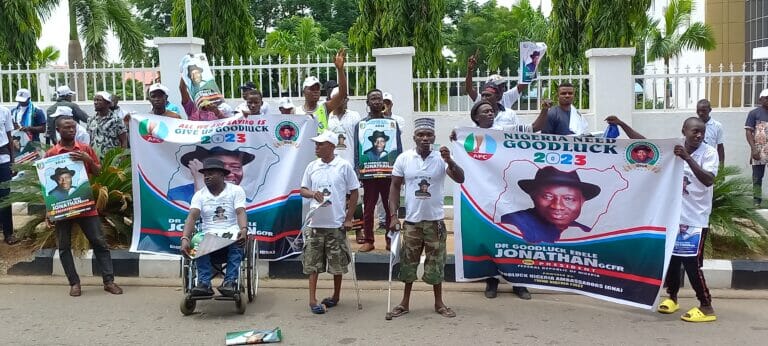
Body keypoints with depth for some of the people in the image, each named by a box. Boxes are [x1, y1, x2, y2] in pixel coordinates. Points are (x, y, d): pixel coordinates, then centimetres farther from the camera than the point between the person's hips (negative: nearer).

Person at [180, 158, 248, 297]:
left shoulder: (236, 190, 2)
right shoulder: (199, 195, 7)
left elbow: (241, 213, -13)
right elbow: (192, 216, -9)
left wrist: (244, 230, -36)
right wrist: (185, 238, -28)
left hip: (232, 233, -2)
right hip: (209, 235, 2)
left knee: (237, 242, -37)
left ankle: (230, 281, -35)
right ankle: (204, 283, -34)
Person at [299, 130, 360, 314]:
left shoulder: (344, 166, -4)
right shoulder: (312, 166, 6)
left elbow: (354, 193, 0)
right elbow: (303, 190, 12)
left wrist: (348, 218, -4)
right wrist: (312, 193, -12)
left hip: (336, 223, -3)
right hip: (315, 223, 3)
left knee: (337, 263, 8)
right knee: (313, 263, 2)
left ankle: (336, 297, 24)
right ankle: (313, 300, 7)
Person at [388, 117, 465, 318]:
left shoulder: (441, 158, -6)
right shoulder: (404, 158, -2)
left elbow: (460, 179, -17)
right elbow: (395, 187, 3)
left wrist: (449, 161, -34)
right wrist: (393, 215, -3)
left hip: (435, 220, -1)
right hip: (412, 220, 1)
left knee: (436, 263, 8)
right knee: (408, 262, 9)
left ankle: (439, 303, 22)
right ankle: (405, 302, 23)